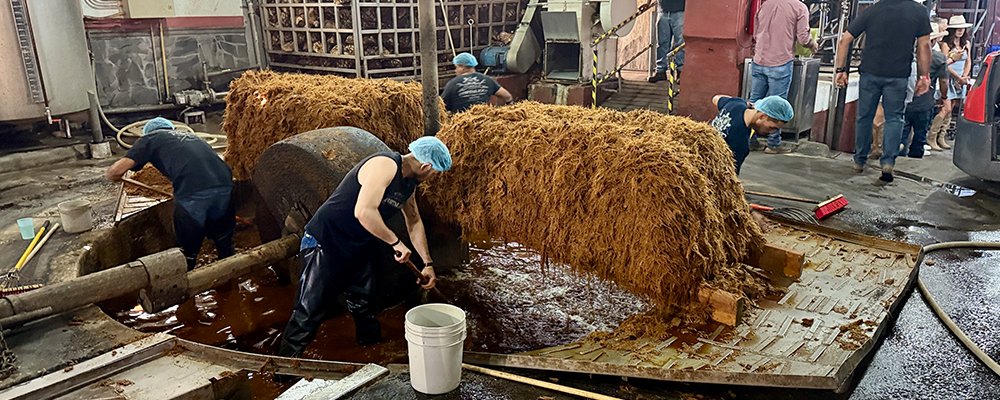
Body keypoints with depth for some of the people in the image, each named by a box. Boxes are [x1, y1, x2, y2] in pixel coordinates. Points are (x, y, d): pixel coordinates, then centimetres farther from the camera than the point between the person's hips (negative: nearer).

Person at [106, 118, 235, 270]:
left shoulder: (150, 138, 19)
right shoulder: (192, 137, 34)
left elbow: (116, 171, 11)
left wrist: (113, 175, 32)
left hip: (193, 195, -5)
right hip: (225, 188, 5)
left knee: (187, 253, 15)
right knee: (225, 247, 25)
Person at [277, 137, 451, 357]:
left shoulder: (408, 181, 6)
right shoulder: (385, 165, -24)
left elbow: (414, 221, 18)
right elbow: (364, 212, -36)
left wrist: (427, 263, 17)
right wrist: (396, 242, -25)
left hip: (358, 249, 9)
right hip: (326, 243, -9)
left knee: (365, 309, 18)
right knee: (309, 312, -2)